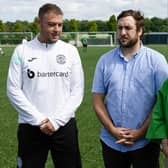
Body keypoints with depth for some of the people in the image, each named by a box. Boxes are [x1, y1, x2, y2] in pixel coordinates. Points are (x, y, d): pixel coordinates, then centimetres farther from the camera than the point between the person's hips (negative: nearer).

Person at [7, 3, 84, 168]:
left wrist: (56, 120, -9)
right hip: (30, 127, -1)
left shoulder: (70, 51, 2)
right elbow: (14, 90, -4)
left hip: (64, 126, 1)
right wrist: (39, 119, -11)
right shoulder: (22, 51, -1)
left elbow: (77, 90, 0)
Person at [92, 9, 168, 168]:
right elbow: (97, 100, 2)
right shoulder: (105, 60, 2)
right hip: (111, 142, 2)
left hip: (145, 142, -2)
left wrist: (141, 132, -12)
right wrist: (112, 130, -9)